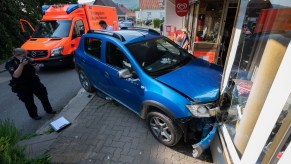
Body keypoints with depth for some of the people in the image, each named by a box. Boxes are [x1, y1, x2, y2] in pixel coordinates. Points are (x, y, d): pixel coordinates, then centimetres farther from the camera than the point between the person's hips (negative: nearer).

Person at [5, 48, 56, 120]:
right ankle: (33, 115, 27)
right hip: (22, 87, -4)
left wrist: (32, 63, -17)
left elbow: (37, 69, 2)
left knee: (43, 95, 10)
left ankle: (48, 109, 29)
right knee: (29, 102, 7)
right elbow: (16, 75, -25)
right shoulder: (10, 64, -11)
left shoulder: (27, 59, 0)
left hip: (34, 82, 4)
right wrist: (21, 64, -31)